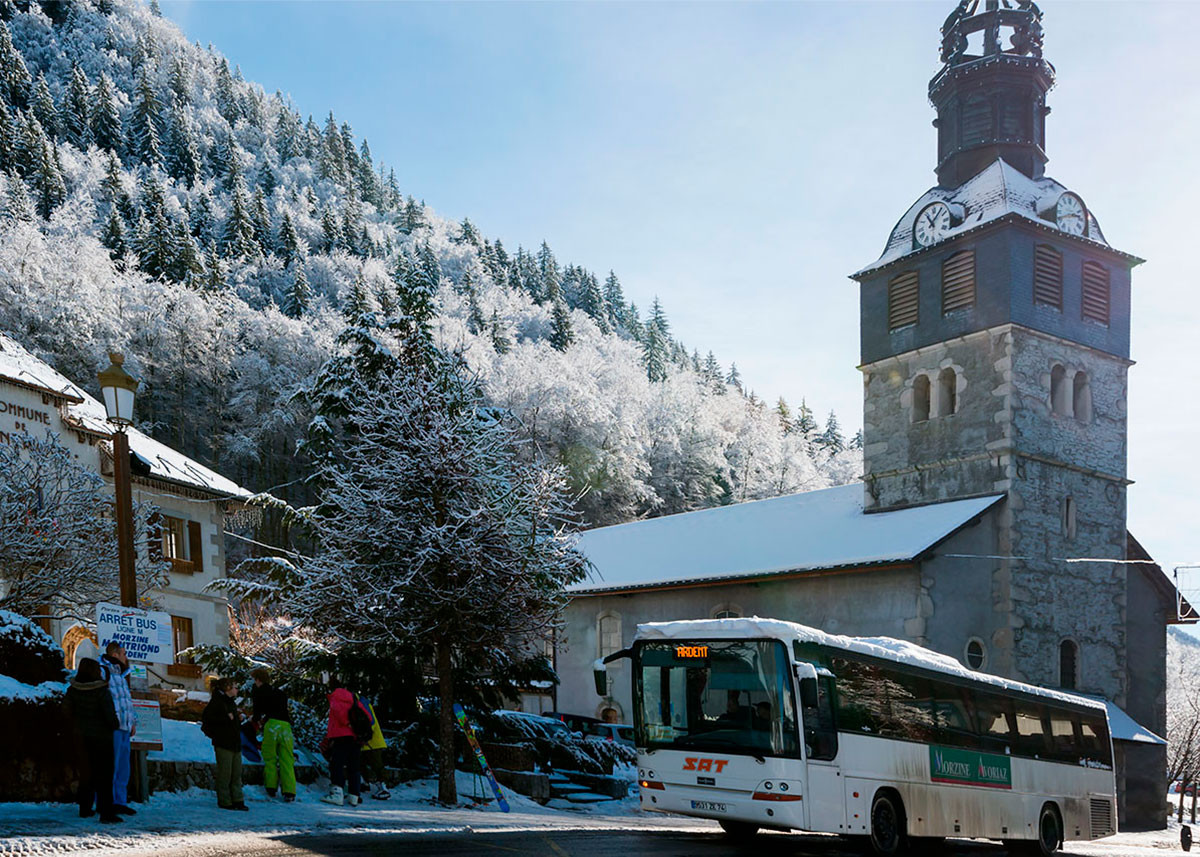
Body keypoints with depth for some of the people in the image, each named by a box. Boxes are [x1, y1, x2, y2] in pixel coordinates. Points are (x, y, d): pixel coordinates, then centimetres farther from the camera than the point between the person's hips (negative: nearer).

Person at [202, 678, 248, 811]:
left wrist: (238, 720, 11)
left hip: (235, 742, 8)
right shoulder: (217, 701, -6)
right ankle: (224, 801, 1)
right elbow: (207, 718, -18)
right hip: (223, 742, -8)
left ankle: (237, 800, 9)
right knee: (225, 773, -5)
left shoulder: (231, 703, 21)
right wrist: (226, 718, -18)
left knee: (237, 773, 6)